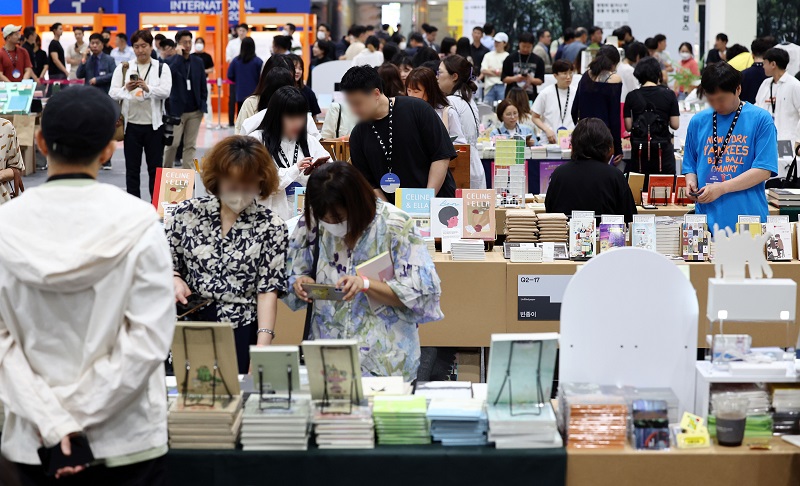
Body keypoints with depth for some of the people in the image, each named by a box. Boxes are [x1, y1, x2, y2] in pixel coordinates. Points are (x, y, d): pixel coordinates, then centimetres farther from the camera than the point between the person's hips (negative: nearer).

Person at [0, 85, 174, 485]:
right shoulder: (137, 223, -11)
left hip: (34, 442, 2)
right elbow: (149, 339, -16)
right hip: (125, 440, -2)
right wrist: (80, 416, -13)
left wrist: (53, 423, -12)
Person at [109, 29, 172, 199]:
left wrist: (148, 88, -28)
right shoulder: (123, 68, 8)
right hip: (131, 125, 1)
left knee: (155, 169, 5)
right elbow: (113, 93, -1)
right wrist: (126, 89, -23)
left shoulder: (162, 68, 5)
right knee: (132, 169, 6)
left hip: (154, 125, -1)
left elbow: (166, 91, -10)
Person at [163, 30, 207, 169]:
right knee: (172, 144, -1)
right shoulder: (171, 61, -2)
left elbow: (203, 86, 10)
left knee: (190, 145, 4)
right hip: (177, 110, -3)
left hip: (195, 111, 3)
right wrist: (179, 56, -19)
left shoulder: (198, 62, 8)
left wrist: (203, 105, 3)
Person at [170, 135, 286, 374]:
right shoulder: (188, 213, 8)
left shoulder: (271, 227, 1)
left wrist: (263, 345, -15)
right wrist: (174, 280, -6)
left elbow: (268, 290, -4)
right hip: (188, 324, 2)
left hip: (241, 333, -1)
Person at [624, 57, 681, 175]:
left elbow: (628, 126, 1)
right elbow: (675, 125, -1)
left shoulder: (632, 96, -1)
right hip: (663, 148, -1)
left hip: (639, 149, 1)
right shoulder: (669, 95, -2)